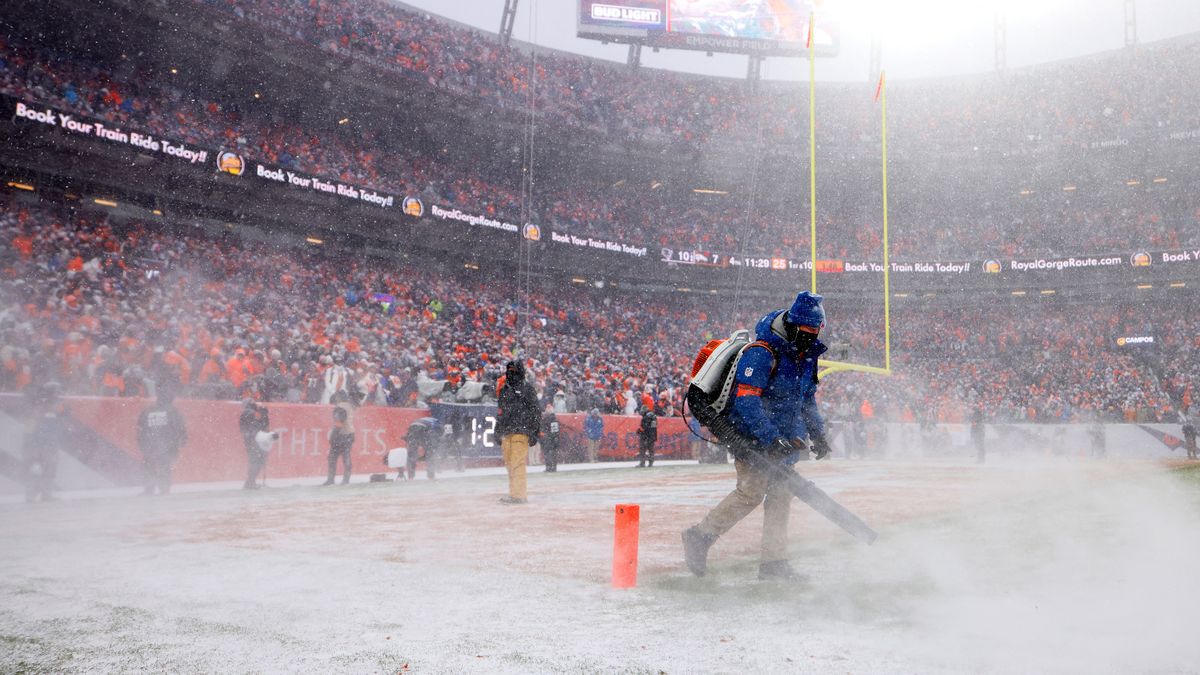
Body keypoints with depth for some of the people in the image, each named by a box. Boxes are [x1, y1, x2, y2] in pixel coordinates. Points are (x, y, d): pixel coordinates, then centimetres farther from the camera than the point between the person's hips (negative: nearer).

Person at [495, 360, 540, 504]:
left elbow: (534, 411, -3)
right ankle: (514, 492, 13)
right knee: (509, 464, 6)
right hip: (506, 431, 7)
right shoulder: (504, 390, 21)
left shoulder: (527, 389, 0)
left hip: (521, 432, -7)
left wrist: (534, 432, -8)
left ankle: (518, 494, -14)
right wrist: (498, 432, 25)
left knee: (517, 463, -14)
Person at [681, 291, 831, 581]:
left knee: (781, 494, 4)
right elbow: (746, 400, -25)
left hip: (784, 439, 8)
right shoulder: (761, 353, -18)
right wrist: (770, 439, -31)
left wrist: (817, 434, 18)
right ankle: (700, 536, -1)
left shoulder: (805, 355, 11)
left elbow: (807, 399, 25)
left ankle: (774, 561, 10)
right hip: (752, 435, -8)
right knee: (752, 490, -14)